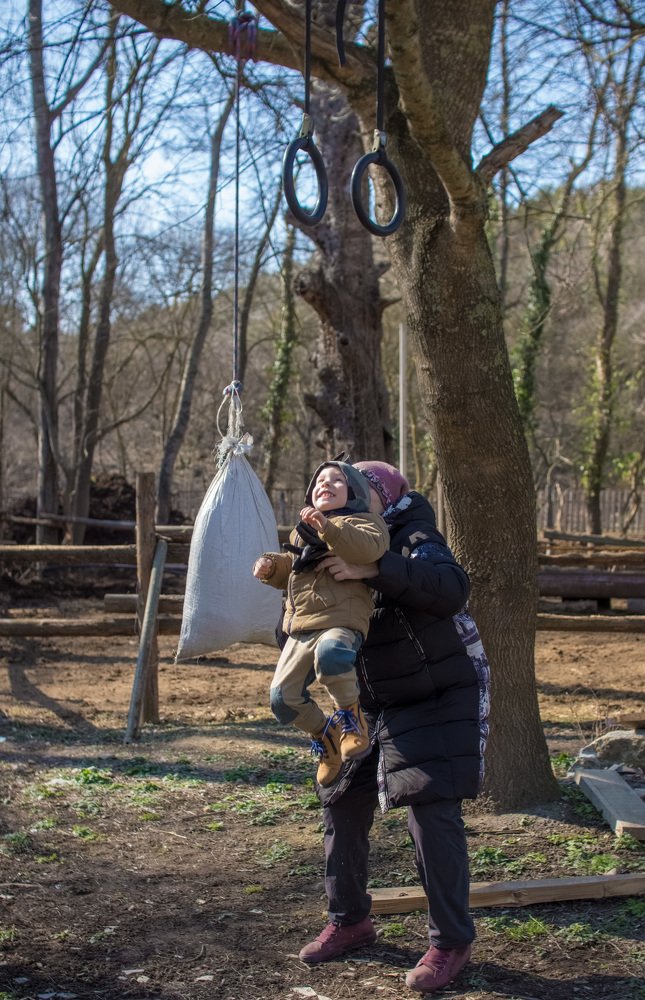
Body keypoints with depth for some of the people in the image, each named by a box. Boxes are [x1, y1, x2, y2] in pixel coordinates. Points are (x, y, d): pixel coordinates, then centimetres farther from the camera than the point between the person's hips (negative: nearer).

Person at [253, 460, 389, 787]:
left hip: (341, 622, -8)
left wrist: (328, 527, -33)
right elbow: (290, 568, 36)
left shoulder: (362, 522, 2)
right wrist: (271, 565, 13)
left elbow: (368, 546, -21)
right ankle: (325, 734, 26)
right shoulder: (302, 530, 26)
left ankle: (350, 711, -14)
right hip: (300, 628, 8)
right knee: (282, 697, 1)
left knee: (330, 654, -41)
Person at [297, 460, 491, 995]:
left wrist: (374, 569, -46)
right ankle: (350, 920, 26)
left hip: (438, 704, -8)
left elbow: (452, 587, -38)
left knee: (432, 812, -15)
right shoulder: (347, 550, 7)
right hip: (375, 707, 8)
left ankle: (452, 941, -2)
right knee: (342, 804, 9)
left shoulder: (414, 541, -16)